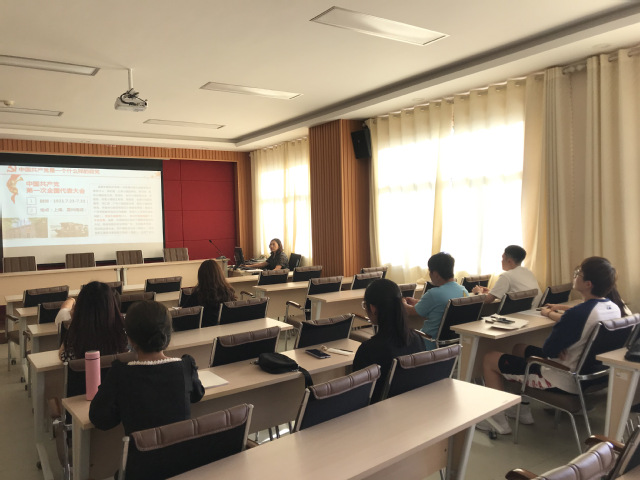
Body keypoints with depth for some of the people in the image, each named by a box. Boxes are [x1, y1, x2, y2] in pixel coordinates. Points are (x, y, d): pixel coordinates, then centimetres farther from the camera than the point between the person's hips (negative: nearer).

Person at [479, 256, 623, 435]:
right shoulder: (614, 308, -4)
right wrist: (553, 314, 22)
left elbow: (548, 350, -23)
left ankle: (499, 422, 10)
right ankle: (523, 410, 31)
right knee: (519, 348, 27)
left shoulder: (578, 313, -31)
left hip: (564, 381, -9)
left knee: (489, 359, 1)